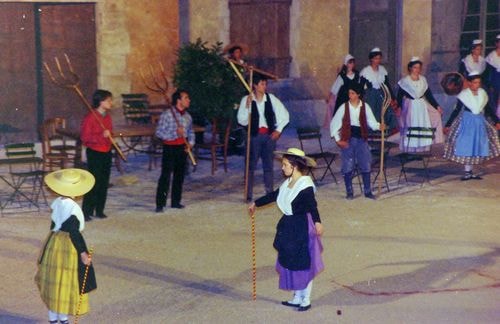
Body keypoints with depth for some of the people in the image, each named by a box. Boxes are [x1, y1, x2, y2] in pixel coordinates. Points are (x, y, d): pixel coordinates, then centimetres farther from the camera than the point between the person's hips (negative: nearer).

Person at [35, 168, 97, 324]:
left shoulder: (56, 203, 0)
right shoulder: (72, 207, -21)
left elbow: (54, 225, 10)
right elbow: (74, 232, -22)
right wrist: (83, 252, -17)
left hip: (52, 243, 7)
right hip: (68, 247, -7)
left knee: (53, 281, 15)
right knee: (67, 282, 5)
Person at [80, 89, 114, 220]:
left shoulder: (107, 116, 10)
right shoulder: (90, 117, -14)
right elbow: (85, 137, -18)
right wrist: (101, 136, -26)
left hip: (106, 153, 7)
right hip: (94, 153, -7)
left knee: (104, 183, 9)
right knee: (94, 183, -7)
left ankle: (99, 210, 19)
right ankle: (86, 212, 0)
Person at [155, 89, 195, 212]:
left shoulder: (187, 116, 9)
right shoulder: (167, 114, -10)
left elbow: (191, 132, 20)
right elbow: (159, 132, -13)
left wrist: (191, 143, 2)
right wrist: (175, 133, -22)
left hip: (182, 147, 6)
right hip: (170, 147, -6)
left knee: (180, 175, 11)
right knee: (165, 176, -7)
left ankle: (176, 201, 22)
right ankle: (160, 204, -4)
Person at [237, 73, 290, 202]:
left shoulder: (271, 98, 1)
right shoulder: (246, 100, -6)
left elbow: (284, 114, 10)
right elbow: (242, 121, -9)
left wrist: (278, 130, 4)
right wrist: (247, 106, -20)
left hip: (269, 135, 2)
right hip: (254, 136, -2)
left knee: (268, 166, 8)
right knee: (251, 166, 0)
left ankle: (270, 193, 17)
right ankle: (248, 195, 8)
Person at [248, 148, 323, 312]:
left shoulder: (305, 185, -19)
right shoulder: (288, 183, 6)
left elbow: (312, 205, -32)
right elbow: (274, 195, 20)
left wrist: (317, 222, -48)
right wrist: (256, 203, 30)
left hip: (302, 228, -9)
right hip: (288, 226, 9)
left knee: (304, 265, 4)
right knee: (290, 263, 15)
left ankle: (306, 300, 18)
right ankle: (297, 298, 28)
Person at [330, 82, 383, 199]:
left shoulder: (365, 106, 2)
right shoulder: (344, 107, -2)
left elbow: (371, 121, 3)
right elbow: (334, 123, 2)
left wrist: (378, 126, -18)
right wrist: (338, 139, -2)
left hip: (361, 138, 1)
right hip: (347, 140, -1)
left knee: (366, 165, 2)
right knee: (348, 167, 1)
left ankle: (368, 191, 12)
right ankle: (349, 192, 12)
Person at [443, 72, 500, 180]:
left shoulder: (482, 93, 4)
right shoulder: (464, 95, -8)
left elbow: (488, 109, 14)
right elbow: (457, 110, -5)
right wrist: (448, 125, -7)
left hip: (479, 123, 4)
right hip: (466, 122, -4)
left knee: (477, 147, 5)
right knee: (466, 148, -3)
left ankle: (469, 172, 13)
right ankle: (468, 172, 6)